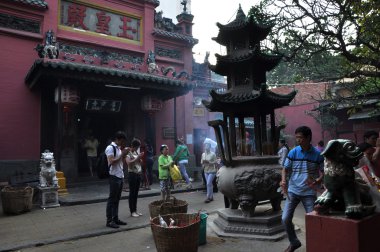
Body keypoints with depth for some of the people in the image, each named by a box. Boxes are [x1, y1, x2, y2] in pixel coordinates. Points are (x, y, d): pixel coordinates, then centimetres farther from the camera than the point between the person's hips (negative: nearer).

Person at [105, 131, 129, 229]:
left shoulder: (118, 148, 16)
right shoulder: (110, 148, -11)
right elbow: (111, 162, -21)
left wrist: (124, 154, 7)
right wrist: (122, 154, -16)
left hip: (120, 176, 9)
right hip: (114, 177, -9)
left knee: (117, 199, 13)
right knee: (112, 199, -2)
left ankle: (115, 219, 21)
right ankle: (109, 221, 5)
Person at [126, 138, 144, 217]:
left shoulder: (136, 153, 15)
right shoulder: (128, 153, -6)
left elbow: (140, 163, 17)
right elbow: (129, 162, -19)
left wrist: (140, 158, -1)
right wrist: (137, 158, -19)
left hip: (138, 174, 7)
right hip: (132, 174, -7)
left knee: (136, 193, 11)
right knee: (132, 193, -2)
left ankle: (135, 210, 17)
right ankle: (132, 211, 4)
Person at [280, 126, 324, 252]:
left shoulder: (317, 154, -5)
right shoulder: (293, 152, -3)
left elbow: (322, 172, 0)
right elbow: (285, 169, 3)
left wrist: (317, 181, -21)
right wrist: (283, 181, -16)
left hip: (309, 192, -1)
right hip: (293, 191, 1)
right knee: (285, 219, -1)